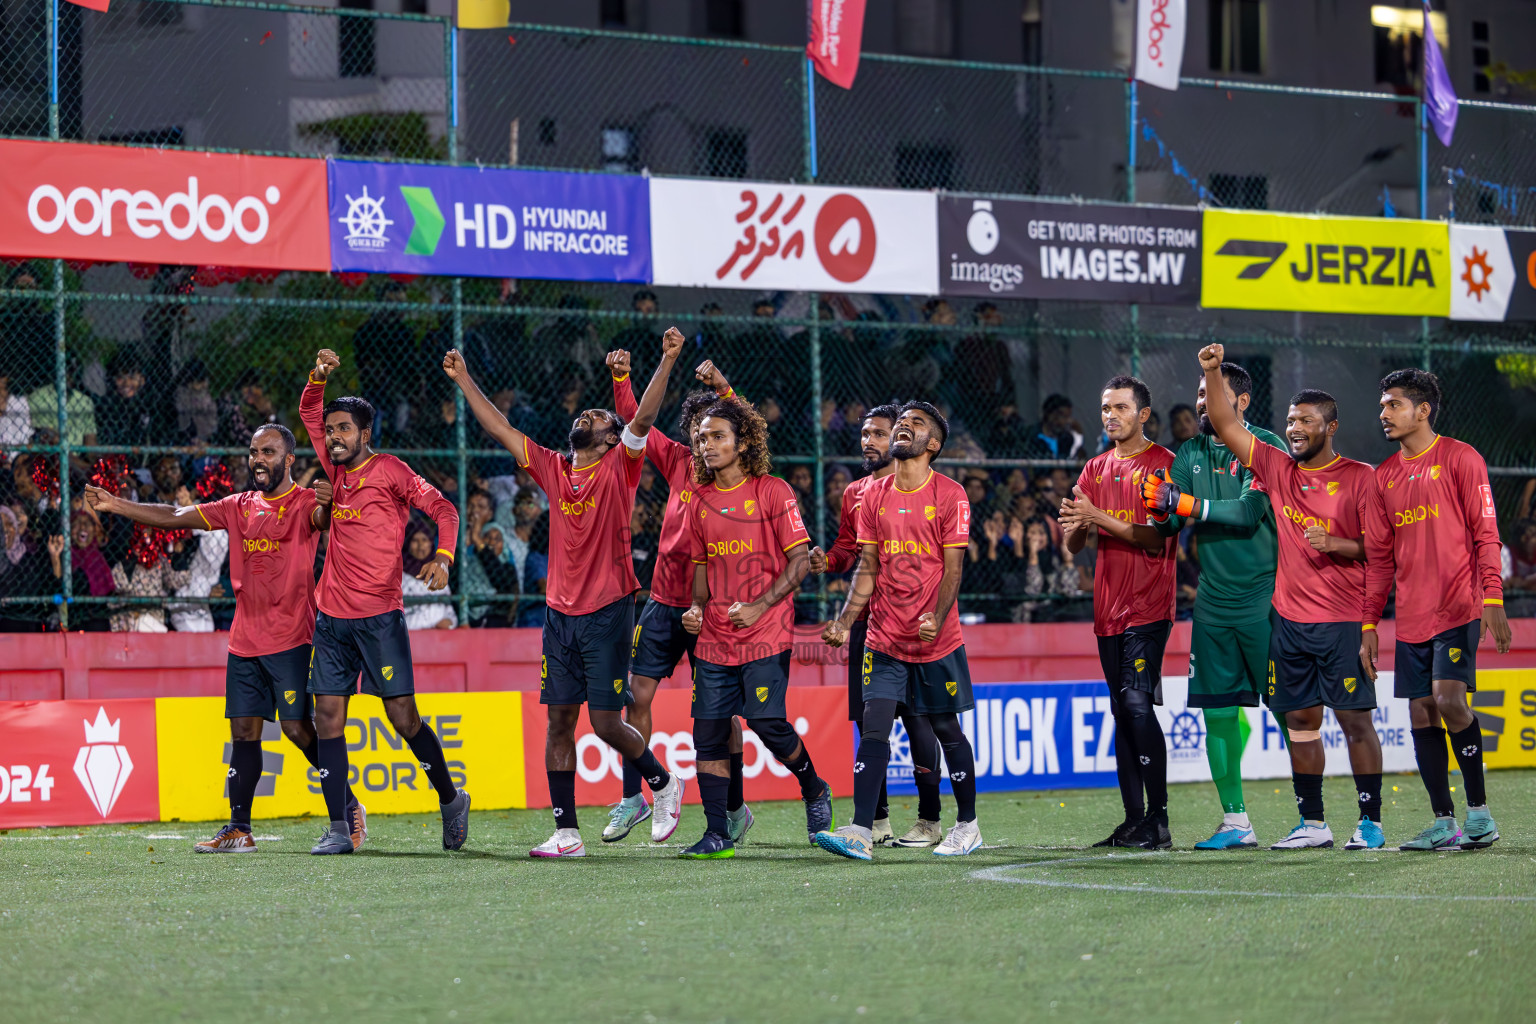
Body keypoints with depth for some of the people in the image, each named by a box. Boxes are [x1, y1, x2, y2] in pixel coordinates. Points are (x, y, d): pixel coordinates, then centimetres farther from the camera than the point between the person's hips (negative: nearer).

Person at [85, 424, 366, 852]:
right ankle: (238, 829, 3)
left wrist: (326, 504, -51)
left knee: (298, 728, -8)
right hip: (244, 639, 6)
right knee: (243, 731, 3)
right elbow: (175, 516, 13)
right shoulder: (240, 507, 14)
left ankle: (349, 806, 7)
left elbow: (320, 519, -26)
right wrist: (116, 506, 5)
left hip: (290, 638, -6)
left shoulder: (304, 503, -3)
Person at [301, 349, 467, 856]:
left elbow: (443, 508, -7)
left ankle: (450, 799, 15)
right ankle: (338, 829, -1)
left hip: (379, 615, -6)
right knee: (328, 718, -2)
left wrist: (442, 555, -24)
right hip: (332, 617, 6)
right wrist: (319, 377, 5)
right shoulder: (338, 471, 14)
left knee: (403, 716, -5)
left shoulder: (389, 470, -2)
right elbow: (309, 414, 24)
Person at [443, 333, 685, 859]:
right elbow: (499, 427, 17)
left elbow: (643, 418, -17)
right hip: (560, 613, 5)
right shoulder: (553, 469, 11)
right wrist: (463, 380, 18)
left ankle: (663, 783, 21)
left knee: (606, 724, -6)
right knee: (559, 721, 3)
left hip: (607, 613, -5)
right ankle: (566, 833, 6)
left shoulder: (620, 467, -2)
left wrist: (667, 360, -29)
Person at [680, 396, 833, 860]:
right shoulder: (700, 501, 12)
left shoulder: (773, 492, -4)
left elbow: (800, 560, -6)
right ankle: (717, 835, 3)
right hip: (714, 639, 5)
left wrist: (759, 606, -16)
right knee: (708, 731, -2)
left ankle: (815, 791, 14)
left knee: (766, 720, -14)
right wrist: (696, 608, 2)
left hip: (765, 634, -5)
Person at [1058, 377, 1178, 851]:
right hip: (1109, 607, 7)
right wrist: (1074, 525, -10)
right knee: (1123, 710, 7)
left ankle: (1158, 820, -14)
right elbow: (1073, 544, 13)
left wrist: (1099, 517, -19)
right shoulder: (1096, 469, 16)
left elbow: (1156, 538, -13)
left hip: (1148, 606, -7)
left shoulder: (1163, 464, -5)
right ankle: (1133, 821, 10)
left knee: (1137, 703, -16)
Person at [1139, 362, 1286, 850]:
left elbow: (1250, 511, -18)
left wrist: (1186, 504, -21)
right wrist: (1160, 508, -17)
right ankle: (1235, 820, 14)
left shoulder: (1266, 448, -6)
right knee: (1218, 710, 5)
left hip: (1263, 599, -6)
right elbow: (1170, 527, 6)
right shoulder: (1190, 453, 12)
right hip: (1213, 603, 6)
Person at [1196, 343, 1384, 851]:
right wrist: (1212, 374, -2)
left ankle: (1370, 822, -1)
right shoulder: (1278, 470, 9)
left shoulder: (1359, 478, -3)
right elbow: (1227, 426, 9)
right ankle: (1312, 823, 14)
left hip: (1344, 620, -5)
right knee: (1299, 718, 7)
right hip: (1290, 616, 5)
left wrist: (1337, 545, -19)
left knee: (1354, 717, -5)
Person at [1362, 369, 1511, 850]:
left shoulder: (1459, 459, -2)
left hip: (1458, 608, -6)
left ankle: (1479, 810, -6)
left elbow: (1485, 534, -6)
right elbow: (1379, 556, 17)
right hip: (1411, 618, 6)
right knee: (1421, 713, 1)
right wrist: (1369, 624, 11)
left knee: (1448, 700, -17)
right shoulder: (1385, 476, 15)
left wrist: (1493, 600, -16)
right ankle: (1443, 821, 6)